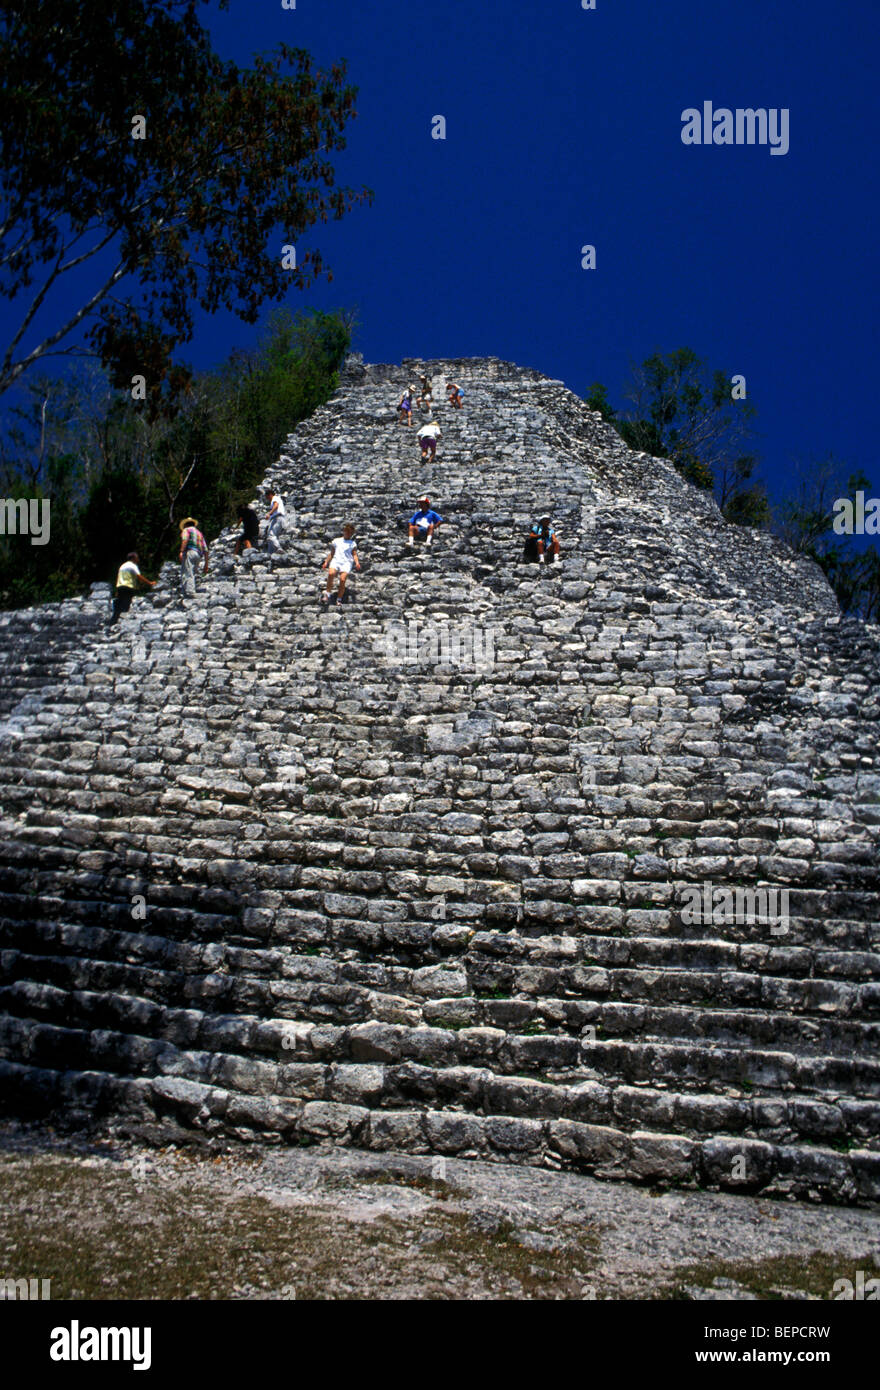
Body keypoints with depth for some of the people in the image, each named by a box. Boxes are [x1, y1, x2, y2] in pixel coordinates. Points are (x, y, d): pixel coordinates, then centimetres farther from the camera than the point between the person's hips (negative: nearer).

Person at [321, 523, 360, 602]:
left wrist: (357, 563, -8)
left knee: (342, 579, -25)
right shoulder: (336, 541, 26)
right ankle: (328, 593, -27)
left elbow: (354, 554, 11)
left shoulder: (353, 543, 21)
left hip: (346, 562, -1)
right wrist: (326, 562, 15)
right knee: (331, 573, -32)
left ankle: (339, 599, -14)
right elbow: (332, 554, 27)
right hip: (336, 560, 1)